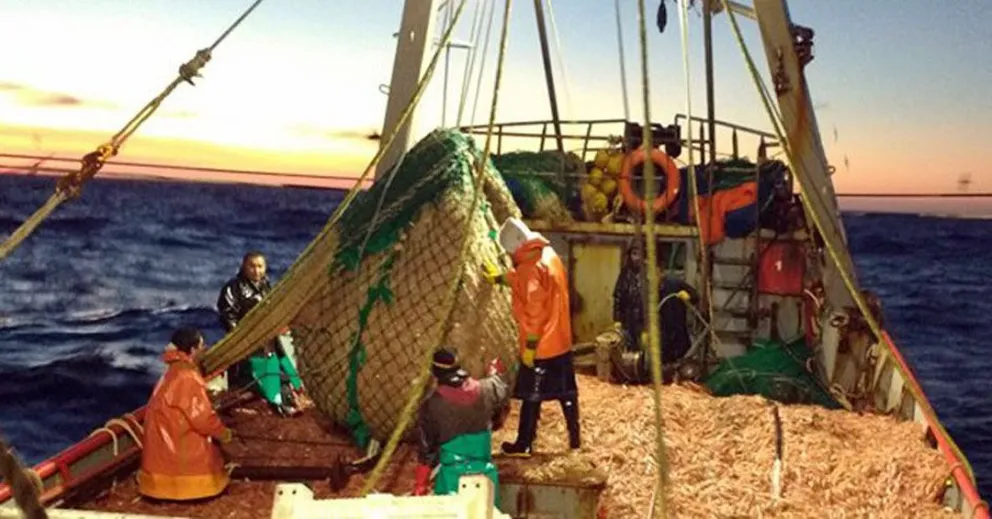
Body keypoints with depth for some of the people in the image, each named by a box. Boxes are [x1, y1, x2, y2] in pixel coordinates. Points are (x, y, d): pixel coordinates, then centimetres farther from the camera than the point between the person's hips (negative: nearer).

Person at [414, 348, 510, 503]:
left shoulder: (432, 404, -12)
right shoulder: (485, 390, -5)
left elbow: (427, 447, -7)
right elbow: (503, 393, 21)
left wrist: (420, 487, 1)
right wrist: (496, 373, 43)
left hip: (452, 475, -2)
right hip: (484, 473, 3)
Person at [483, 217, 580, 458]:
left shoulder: (531, 265, -21)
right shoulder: (550, 255, 7)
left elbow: (534, 310, -24)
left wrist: (530, 344, -19)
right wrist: (500, 278, 34)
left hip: (540, 345, -8)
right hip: (560, 341, 8)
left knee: (531, 396, 4)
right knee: (566, 391, 16)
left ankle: (523, 445, 14)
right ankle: (575, 438, 24)